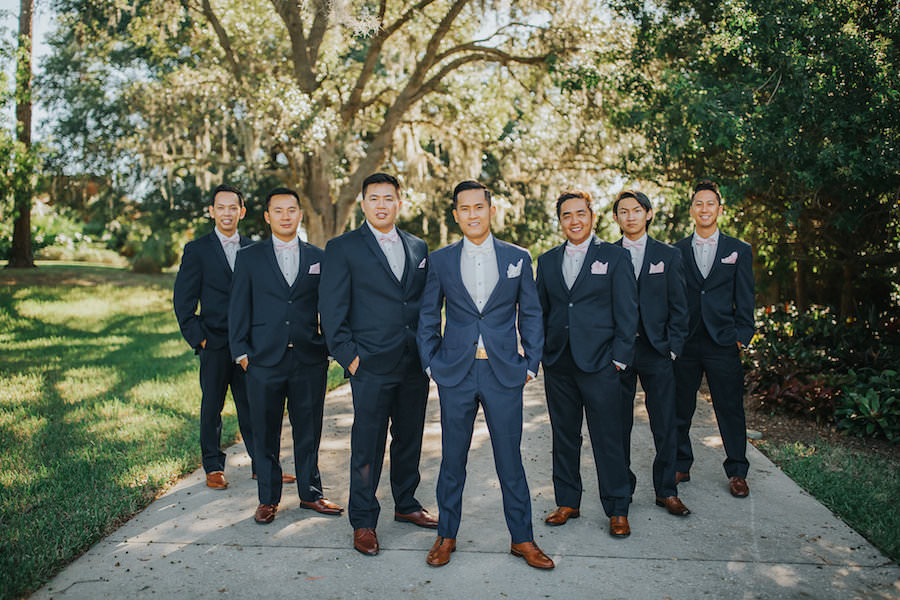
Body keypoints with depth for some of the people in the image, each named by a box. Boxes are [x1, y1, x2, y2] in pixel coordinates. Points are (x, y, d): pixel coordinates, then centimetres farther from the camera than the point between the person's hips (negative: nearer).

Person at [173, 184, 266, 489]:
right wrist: (197, 338, -7)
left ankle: (261, 464, 18)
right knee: (212, 406, 6)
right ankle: (214, 467, 19)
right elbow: (183, 299, 0)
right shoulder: (197, 249, 1)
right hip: (214, 342, -2)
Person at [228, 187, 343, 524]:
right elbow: (238, 308, 4)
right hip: (264, 361, -1)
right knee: (266, 433, 7)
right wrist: (241, 352, -2)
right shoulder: (249, 257, 5)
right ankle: (268, 499, 21)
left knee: (309, 431, 9)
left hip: (310, 361, 1)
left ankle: (310, 493, 24)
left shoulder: (318, 257, 8)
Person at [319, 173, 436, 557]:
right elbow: (332, 309, -5)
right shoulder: (343, 248, -2)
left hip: (415, 365, 5)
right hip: (371, 366, -5)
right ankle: (363, 522, 16)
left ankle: (406, 505, 33)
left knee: (409, 438, 15)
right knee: (368, 445, 1)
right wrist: (348, 356, -11)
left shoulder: (419, 248, 12)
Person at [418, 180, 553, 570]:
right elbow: (428, 317, 9)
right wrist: (431, 363, 3)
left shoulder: (517, 258, 5)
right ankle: (446, 536, 25)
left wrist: (530, 365, 2)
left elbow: (530, 316, 8)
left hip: (504, 373, 0)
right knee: (452, 460, 9)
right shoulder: (440, 260, 5)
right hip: (455, 374, 1)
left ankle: (522, 538, 22)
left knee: (510, 460, 7)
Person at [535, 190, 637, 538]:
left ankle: (617, 510, 15)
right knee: (564, 438, 12)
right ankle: (567, 503, 25)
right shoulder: (547, 261, 12)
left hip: (599, 364, -4)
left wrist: (619, 358, -7)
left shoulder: (614, 257, 1)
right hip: (558, 364, 4)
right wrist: (541, 353, 6)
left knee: (607, 440, 1)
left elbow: (627, 312, -1)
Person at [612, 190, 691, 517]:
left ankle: (666, 491, 17)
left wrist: (673, 348, -3)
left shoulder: (668, 255, 6)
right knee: (618, 425, 6)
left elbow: (678, 307, 5)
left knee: (665, 425, 4)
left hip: (656, 351, 0)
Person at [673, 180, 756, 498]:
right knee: (680, 409, 8)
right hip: (684, 343, 1)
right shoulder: (676, 252, 7)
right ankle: (680, 465, 23)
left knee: (730, 409, 5)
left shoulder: (739, 250, 7)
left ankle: (737, 471, 19)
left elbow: (745, 300, 5)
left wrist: (742, 337, -3)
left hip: (722, 343, -1)